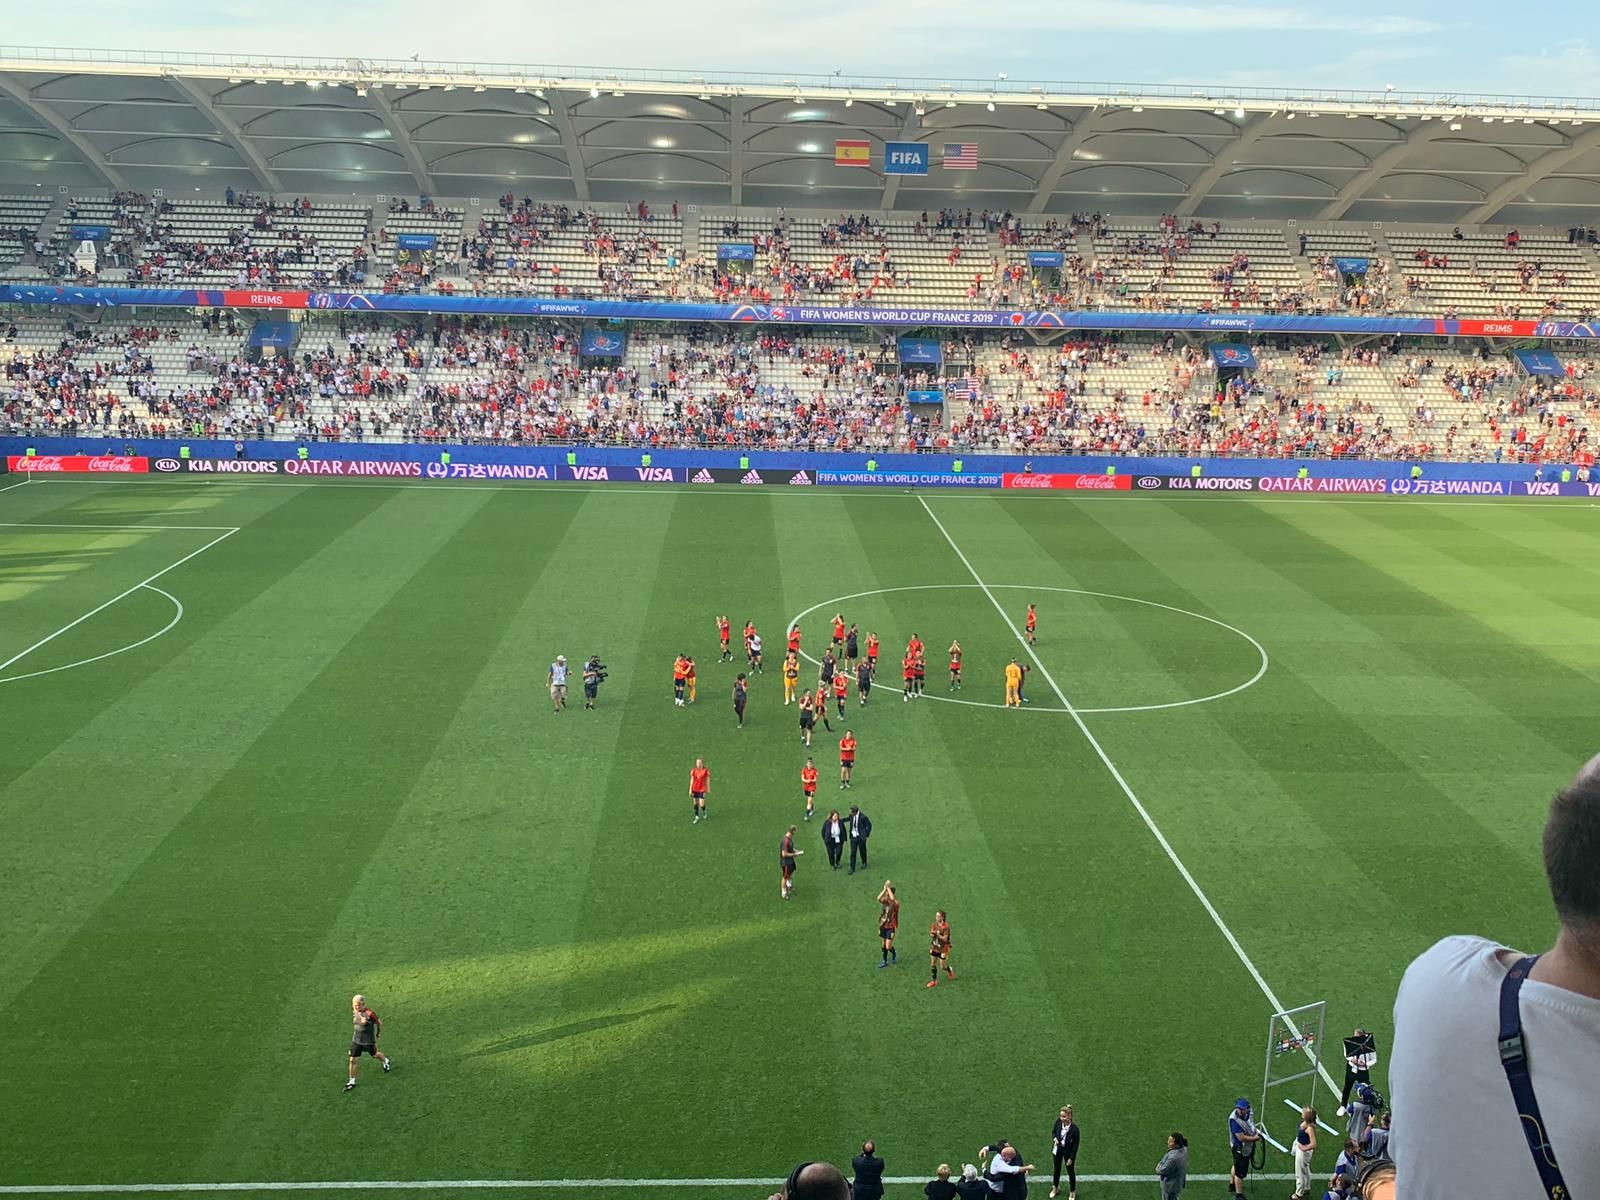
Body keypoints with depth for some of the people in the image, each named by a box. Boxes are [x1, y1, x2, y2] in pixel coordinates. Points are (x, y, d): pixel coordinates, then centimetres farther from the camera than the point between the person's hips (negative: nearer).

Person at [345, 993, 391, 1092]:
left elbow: (379, 1023, -10)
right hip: (356, 1040, 4)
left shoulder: (370, 1014, -26)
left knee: (375, 1055, 20)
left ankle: (386, 1061, 54)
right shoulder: (354, 1012, -8)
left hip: (368, 1041, -4)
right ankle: (352, 1082, 14)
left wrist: (377, 1035, 2)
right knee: (352, 1060, 1)